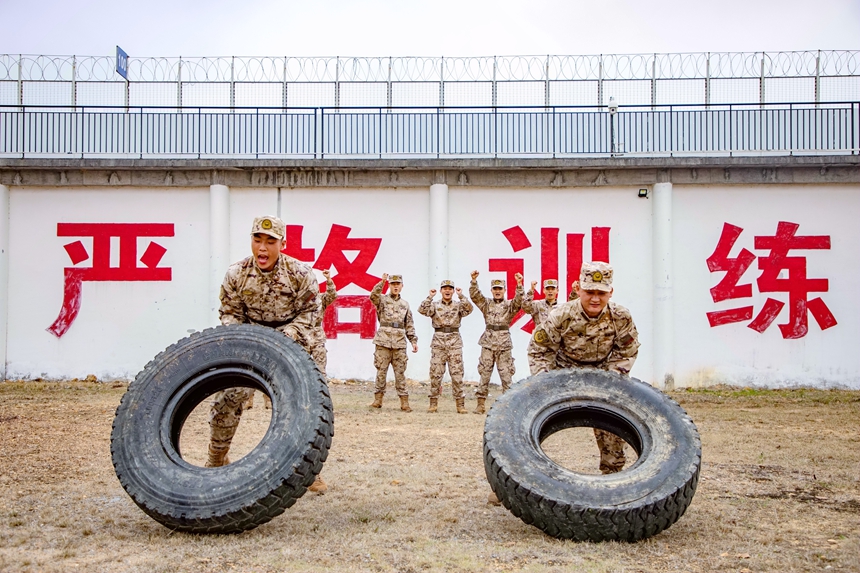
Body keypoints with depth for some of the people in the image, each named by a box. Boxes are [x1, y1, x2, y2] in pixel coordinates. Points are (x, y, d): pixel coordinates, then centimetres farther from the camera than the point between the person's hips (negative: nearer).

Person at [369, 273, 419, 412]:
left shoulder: (405, 304, 17)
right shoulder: (382, 300, 6)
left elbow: (409, 325, 18)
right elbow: (373, 295, -18)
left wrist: (414, 341, 10)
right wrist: (382, 281, -29)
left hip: (400, 343, 2)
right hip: (383, 341, -2)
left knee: (400, 372, 3)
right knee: (381, 371, 1)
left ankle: (404, 401, 5)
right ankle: (378, 399, 10)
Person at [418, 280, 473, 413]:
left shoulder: (458, 305, 8)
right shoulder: (435, 305, 8)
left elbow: (469, 309, -11)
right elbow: (422, 310, -9)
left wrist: (461, 296, -17)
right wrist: (430, 297, -14)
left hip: (455, 342, 0)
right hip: (438, 341, 0)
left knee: (457, 373, -1)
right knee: (435, 373, 1)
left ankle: (460, 404, 4)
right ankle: (433, 403, 9)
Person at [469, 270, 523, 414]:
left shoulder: (510, 305, 8)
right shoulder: (486, 304, 12)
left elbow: (519, 300, -12)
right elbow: (474, 295, -1)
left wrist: (519, 285, -25)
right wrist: (474, 280, -16)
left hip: (504, 344, -1)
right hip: (488, 343, 1)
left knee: (506, 375, 0)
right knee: (484, 374, 1)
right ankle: (481, 404, 6)